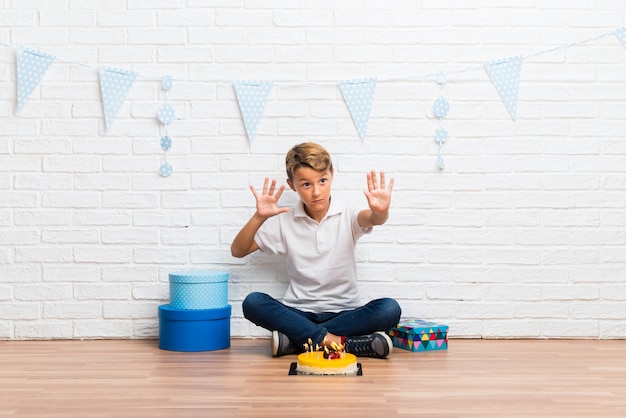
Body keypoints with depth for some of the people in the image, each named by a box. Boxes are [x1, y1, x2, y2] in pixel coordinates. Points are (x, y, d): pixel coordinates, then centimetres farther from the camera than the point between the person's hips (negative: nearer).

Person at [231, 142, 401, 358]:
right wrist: (259, 217, -19)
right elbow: (237, 251, 0)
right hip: (299, 313, 1)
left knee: (389, 309, -28)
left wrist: (380, 212, -50)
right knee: (253, 303, -26)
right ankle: (341, 342, -29)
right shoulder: (284, 222, 2)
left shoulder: (347, 215, -2)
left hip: (344, 313, 0)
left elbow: (371, 219, -24)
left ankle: (296, 340, -26)